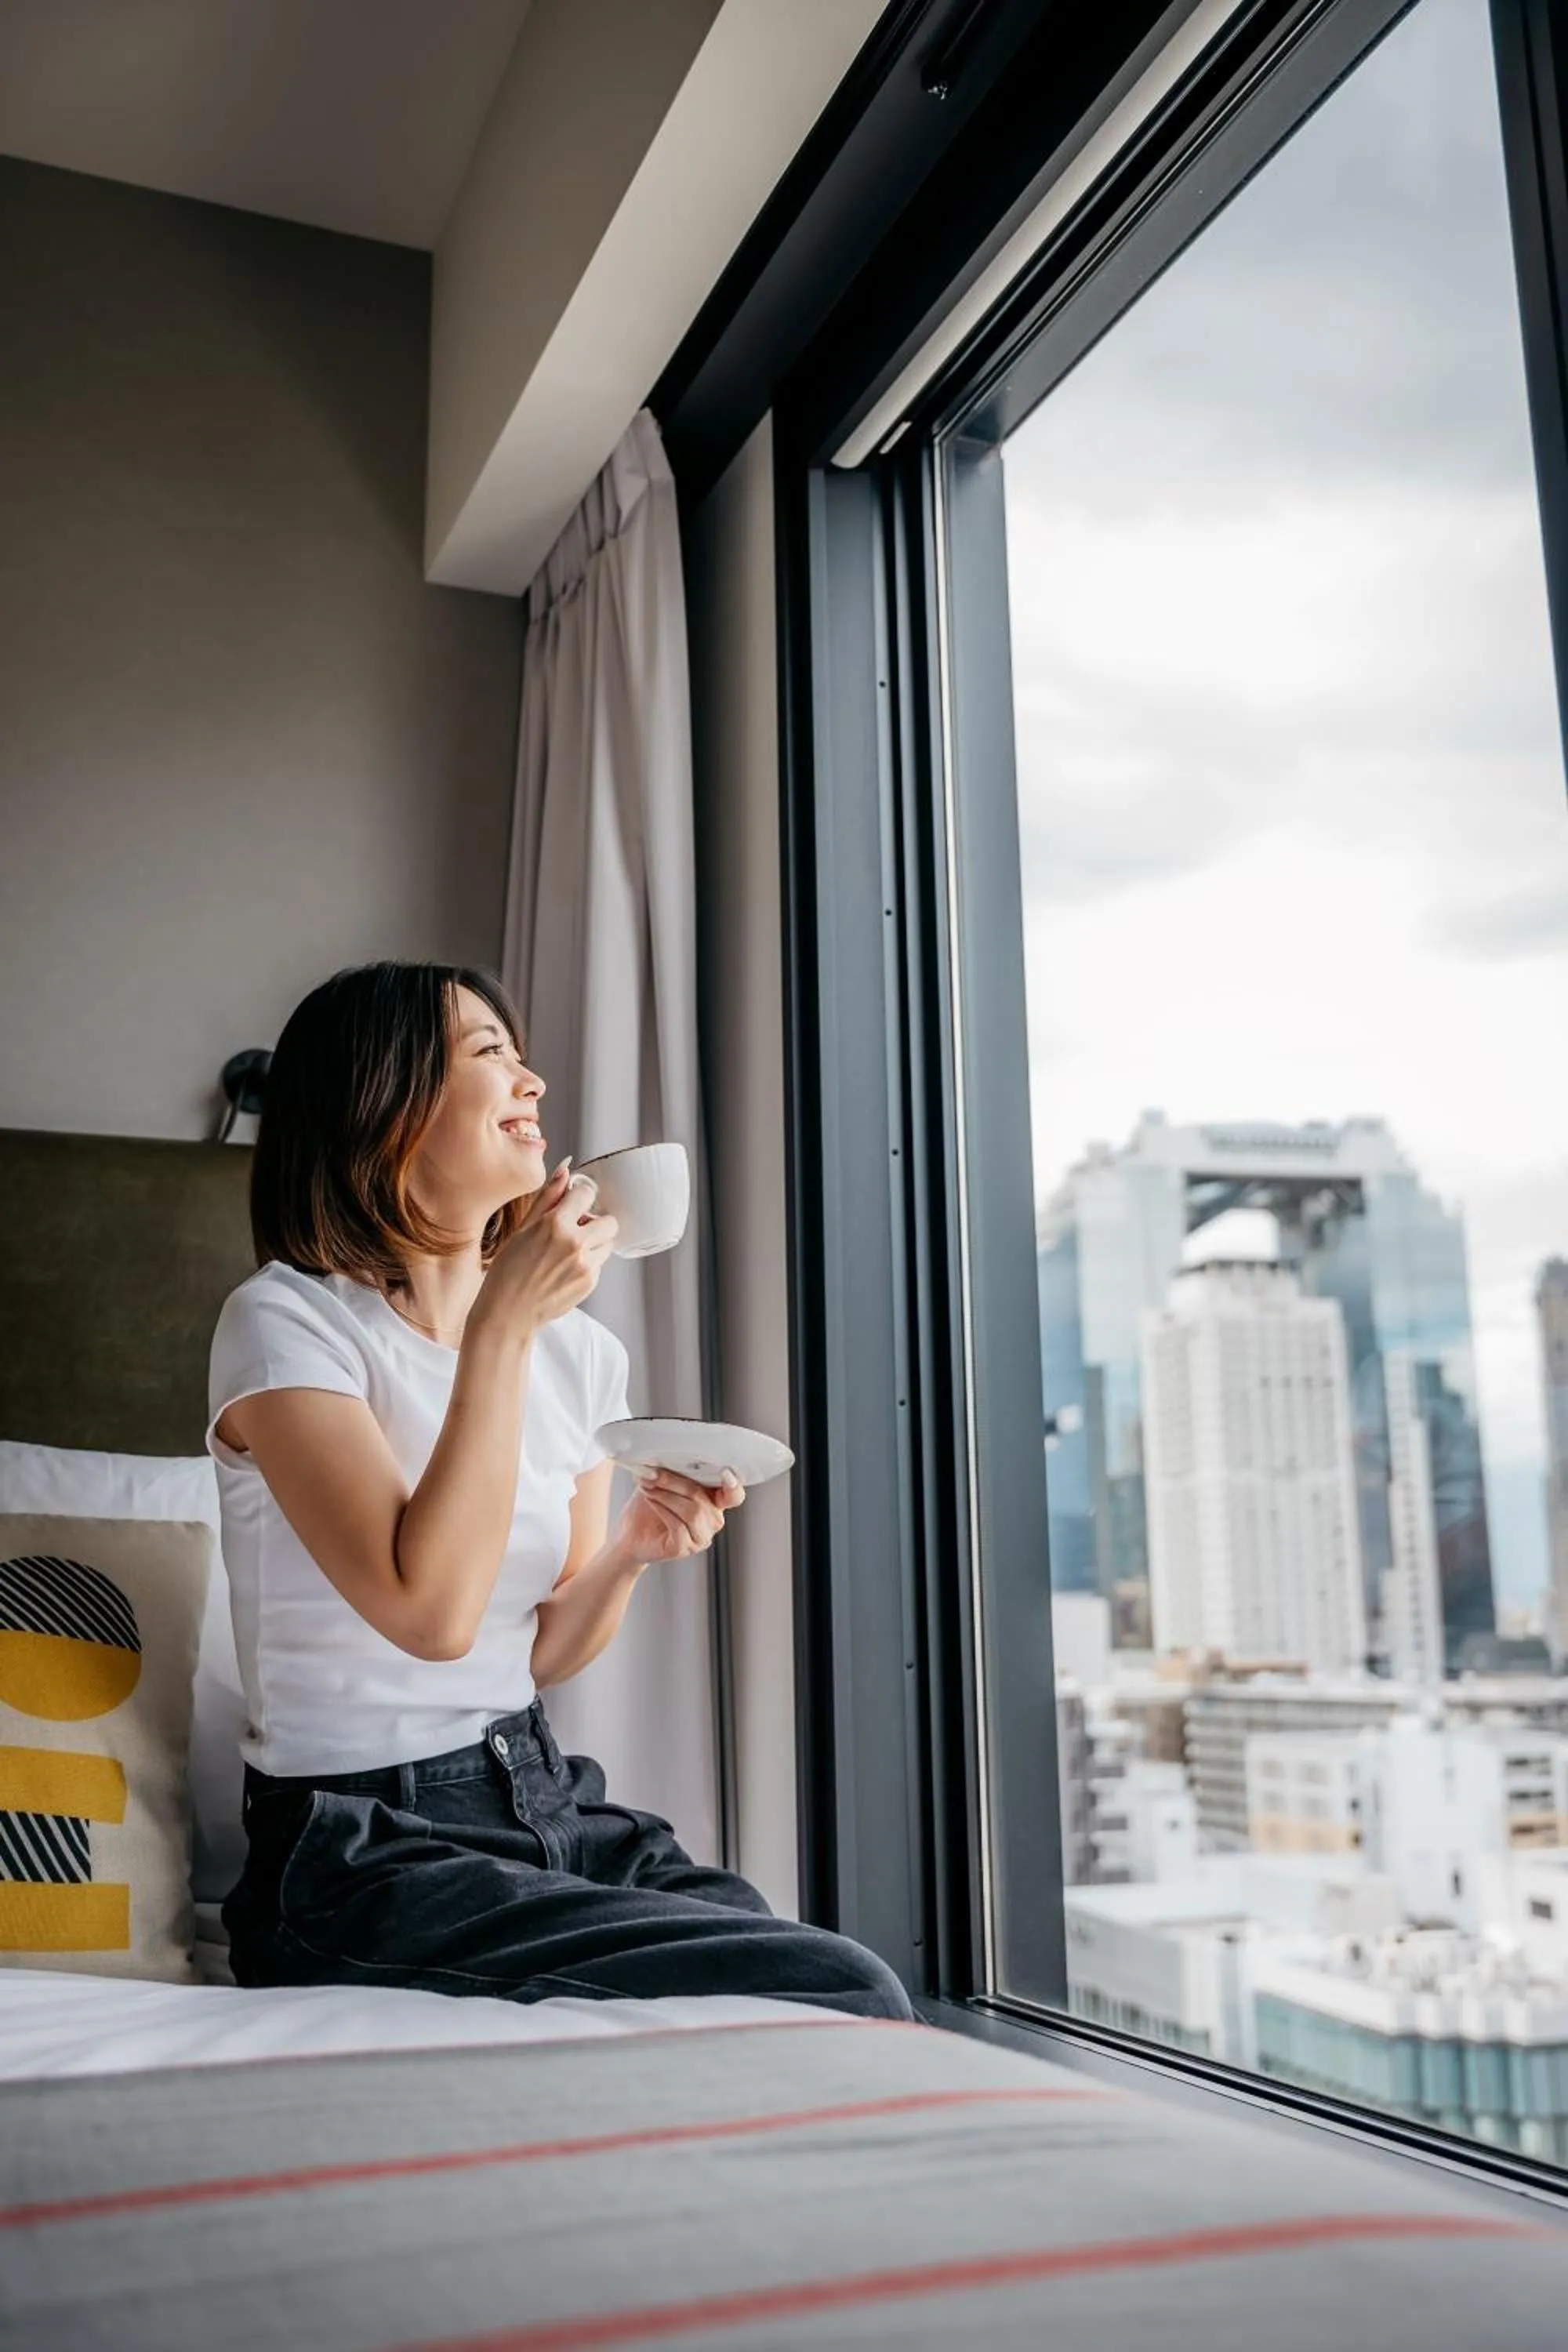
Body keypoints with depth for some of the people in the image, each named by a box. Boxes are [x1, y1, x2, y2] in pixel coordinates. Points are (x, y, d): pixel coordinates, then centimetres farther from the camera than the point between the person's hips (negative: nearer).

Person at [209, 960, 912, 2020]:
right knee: (850, 1997, -19)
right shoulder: (285, 1323, -11)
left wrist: (633, 1549, -7)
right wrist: (503, 1325, -20)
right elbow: (431, 1613, -24)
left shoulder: (578, 1349, 7)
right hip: (368, 1847, -6)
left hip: (548, 1801, 7)